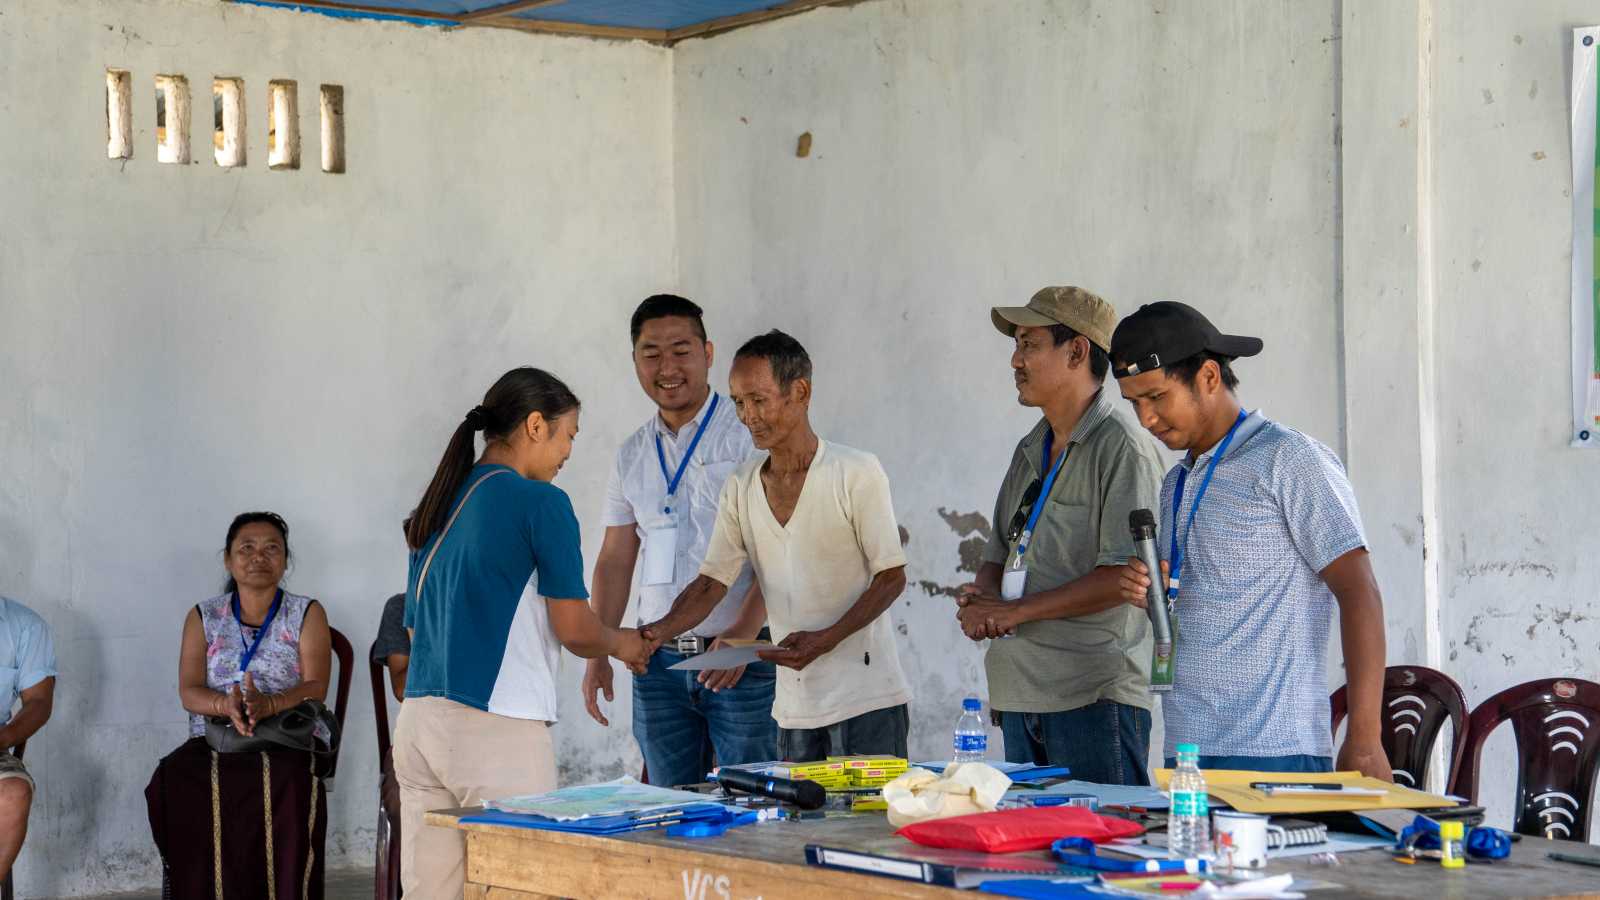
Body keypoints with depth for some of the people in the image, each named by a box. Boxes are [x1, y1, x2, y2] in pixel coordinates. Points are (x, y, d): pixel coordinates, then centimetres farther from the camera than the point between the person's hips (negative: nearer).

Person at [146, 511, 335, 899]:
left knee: (285, 784, -39)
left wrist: (268, 704, -25)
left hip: (290, 740, -2)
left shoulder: (307, 614, 12)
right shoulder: (203, 617, 17)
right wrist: (227, 705, -21)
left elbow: (315, 688, -3)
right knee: (175, 782, -33)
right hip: (214, 740, 2)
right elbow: (189, 691, 3)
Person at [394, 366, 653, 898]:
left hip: (418, 720, 7)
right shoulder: (540, 501, -5)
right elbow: (575, 630, -6)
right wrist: (621, 644, 16)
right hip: (496, 728, -7)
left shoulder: (436, 506, 16)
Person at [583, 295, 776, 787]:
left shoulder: (750, 434, -4)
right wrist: (598, 655, 10)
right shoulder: (632, 455, 14)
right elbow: (615, 560, 17)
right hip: (659, 662, 5)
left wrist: (742, 635, -22)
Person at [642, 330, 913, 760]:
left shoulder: (856, 473, -6)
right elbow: (712, 581, 9)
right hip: (794, 707, 5)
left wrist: (825, 639, -19)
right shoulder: (741, 487, 10)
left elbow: (892, 577, -7)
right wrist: (659, 630, -11)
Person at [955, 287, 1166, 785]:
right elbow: (999, 553, 24)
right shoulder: (1030, 451, 19)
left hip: (1095, 698, -8)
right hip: (1021, 695, 8)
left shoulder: (1123, 447, -9)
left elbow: (1125, 574, -17)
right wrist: (979, 597, 0)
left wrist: (1014, 611, -14)